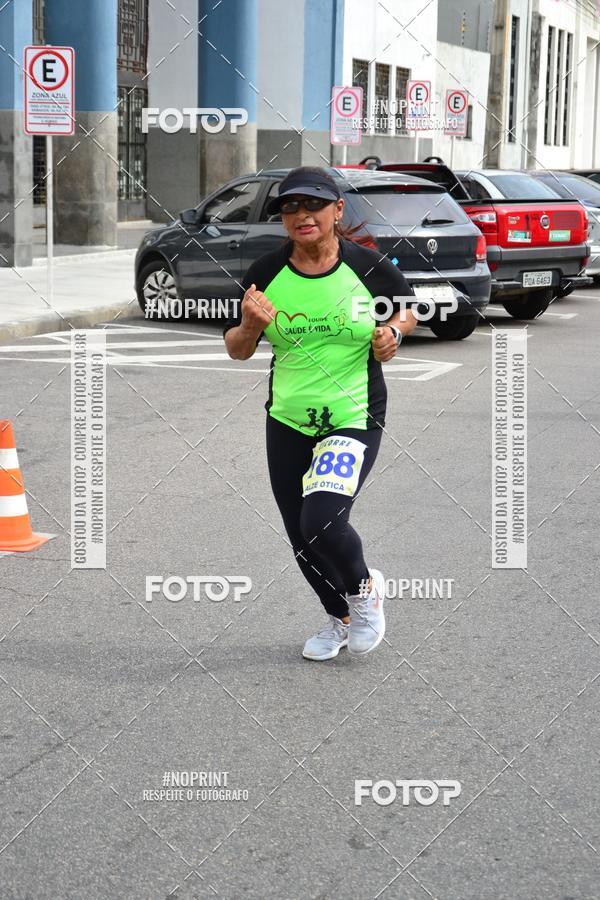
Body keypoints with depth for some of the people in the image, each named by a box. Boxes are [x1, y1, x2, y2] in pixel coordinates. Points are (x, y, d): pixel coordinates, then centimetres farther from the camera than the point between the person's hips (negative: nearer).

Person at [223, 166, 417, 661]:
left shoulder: (369, 267, -10)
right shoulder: (266, 273, -5)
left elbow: (407, 308, 11)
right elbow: (237, 351, 4)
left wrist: (393, 331, -10)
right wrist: (249, 326, -17)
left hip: (355, 419, -4)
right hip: (287, 422, 4)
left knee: (322, 522, -23)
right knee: (302, 541, 13)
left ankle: (365, 588, 10)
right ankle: (340, 618, 41)